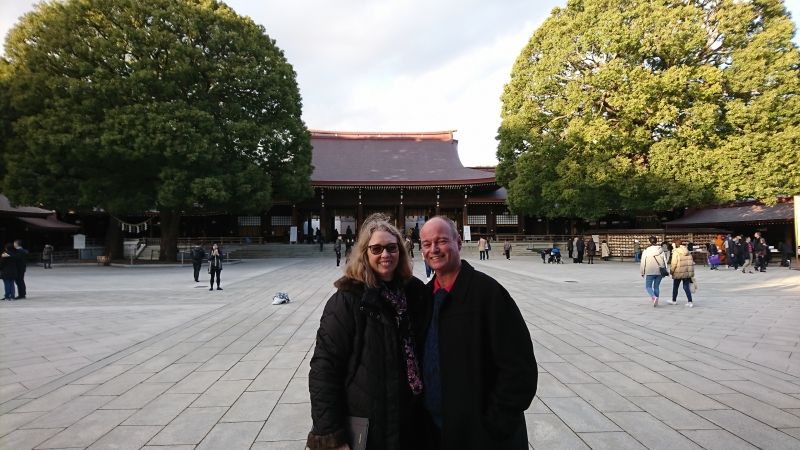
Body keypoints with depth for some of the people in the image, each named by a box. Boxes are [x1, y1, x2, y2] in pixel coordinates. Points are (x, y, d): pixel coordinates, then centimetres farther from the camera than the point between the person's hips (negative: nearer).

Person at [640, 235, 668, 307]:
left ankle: (654, 297, -21)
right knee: (656, 286, 14)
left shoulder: (646, 251, -5)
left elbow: (643, 263, -2)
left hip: (650, 272, -3)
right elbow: (665, 261, 5)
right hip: (659, 272, 3)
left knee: (648, 286, 4)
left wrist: (642, 272, 7)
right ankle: (655, 301, 15)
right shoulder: (661, 250, 2)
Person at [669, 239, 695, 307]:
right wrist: (691, 273, 17)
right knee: (686, 287, 8)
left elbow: (674, 263, -15)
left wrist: (671, 270, -2)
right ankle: (690, 302, -2)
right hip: (687, 272, 5)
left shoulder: (676, 252, -11)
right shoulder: (688, 252, 9)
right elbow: (691, 262, 12)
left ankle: (674, 300, 26)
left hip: (678, 273, -5)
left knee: (675, 287, 12)